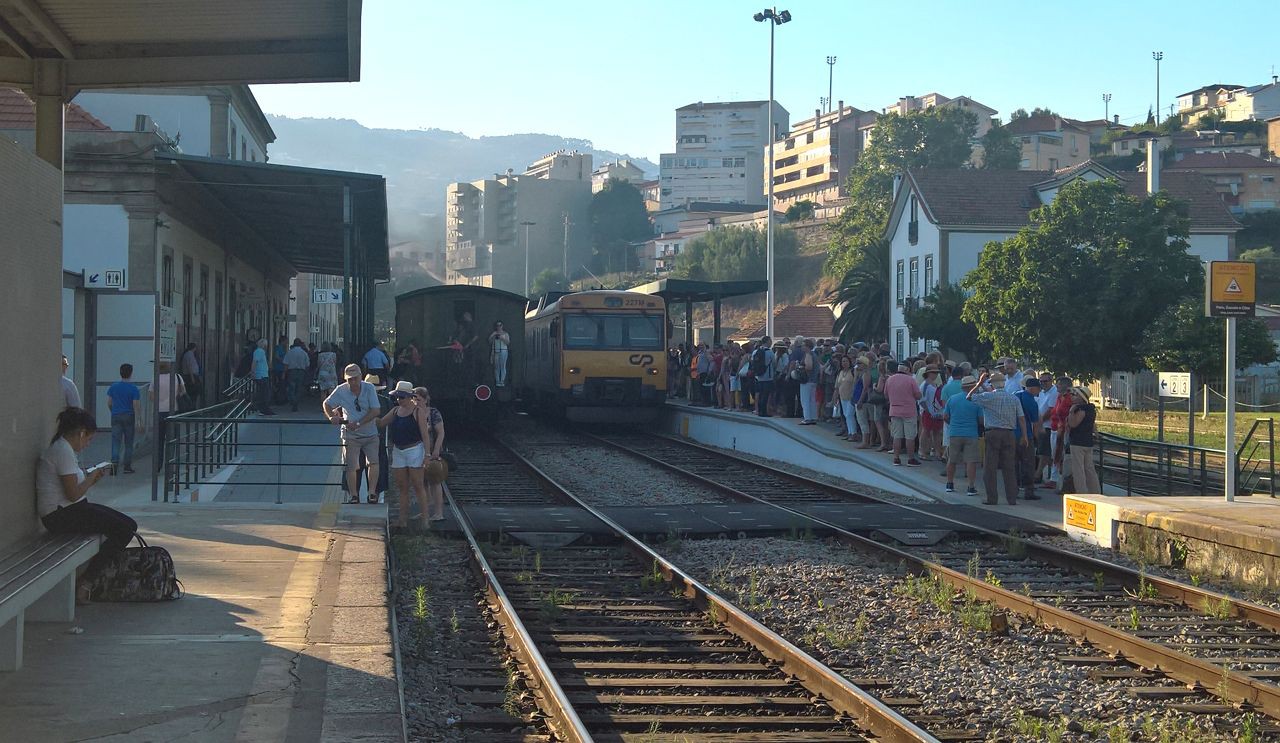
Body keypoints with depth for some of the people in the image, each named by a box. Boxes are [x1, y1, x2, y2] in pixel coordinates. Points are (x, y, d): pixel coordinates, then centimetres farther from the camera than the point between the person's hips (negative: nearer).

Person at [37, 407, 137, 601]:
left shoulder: (64, 449, 17)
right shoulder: (64, 451, -16)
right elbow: (73, 494, -20)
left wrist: (90, 478, 7)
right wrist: (91, 479, -4)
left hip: (68, 511, 11)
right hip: (61, 515, -11)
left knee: (128, 525, 7)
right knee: (125, 529, -16)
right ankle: (85, 583, -10)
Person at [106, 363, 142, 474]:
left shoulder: (113, 387, 2)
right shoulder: (133, 388, -8)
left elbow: (109, 403, 7)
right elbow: (136, 405, -11)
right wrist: (138, 420, -10)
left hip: (116, 416, 2)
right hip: (129, 417, -2)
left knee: (116, 441, 0)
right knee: (128, 443, 8)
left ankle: (114, 462, -22)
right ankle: (127, 466, 11)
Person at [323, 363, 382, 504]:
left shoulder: (369, 388, -10)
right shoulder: (341, 391, -7)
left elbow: (375, 411, -14)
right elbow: (326, 404, 8)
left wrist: (358, 423, -20)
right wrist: (331, 417, -12)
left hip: (370, 434, -1)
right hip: (351, 435, 1)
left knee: (374, 461, -15)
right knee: (351, 466, 0)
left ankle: (372, 492, -6)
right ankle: (353, 495, 13)